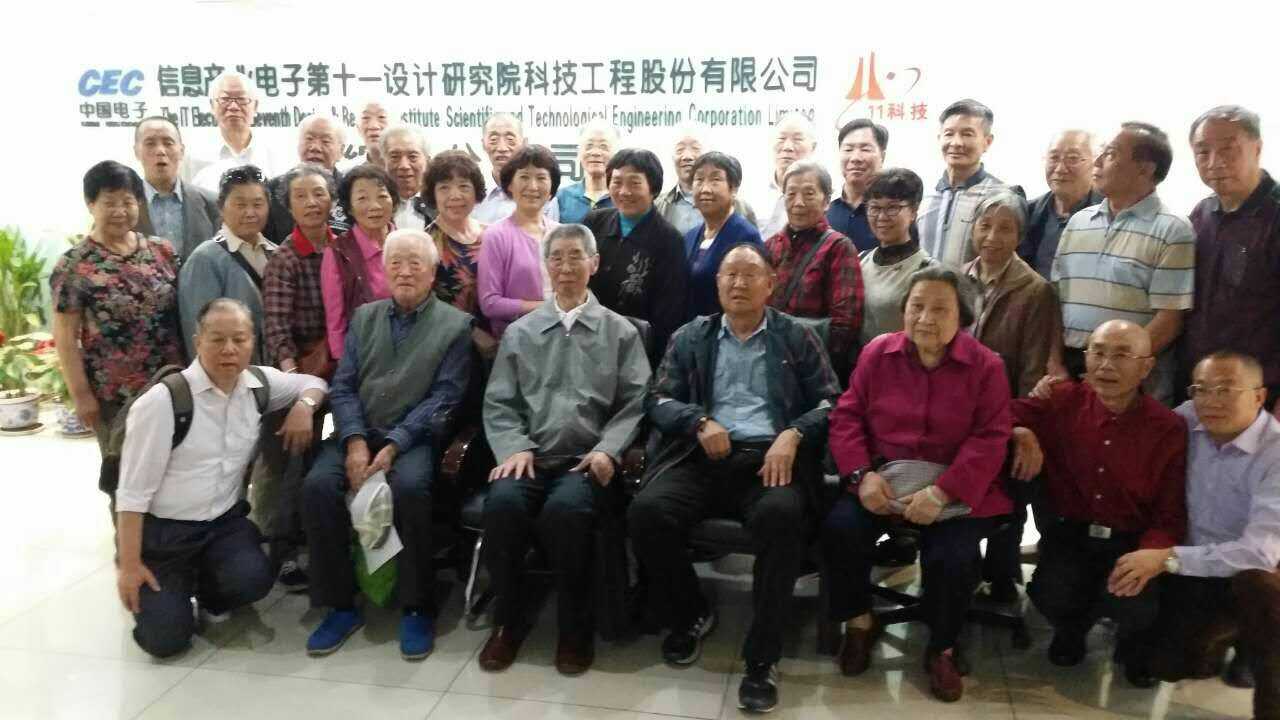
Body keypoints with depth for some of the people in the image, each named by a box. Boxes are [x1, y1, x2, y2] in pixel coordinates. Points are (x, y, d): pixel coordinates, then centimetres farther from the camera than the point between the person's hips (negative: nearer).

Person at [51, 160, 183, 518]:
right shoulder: (74, 265, -8)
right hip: (114, 394, -3)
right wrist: (81, 394, -10)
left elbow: (181, 312, 10)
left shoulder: (162, 250, 4)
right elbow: (65, 337, -8)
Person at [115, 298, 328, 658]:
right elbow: (133, 490, -15)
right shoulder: (163, 401, -18)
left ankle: (210, 593, 13)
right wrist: (130, 565, -15)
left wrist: (304, 406, -8)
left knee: (253, 580, -25)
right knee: (165, 638, -12)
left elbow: (314, 383, 17)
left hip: (224, 522, 4)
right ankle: (175, 586, 25)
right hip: (163, 530, -4)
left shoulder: (259, 384, -2)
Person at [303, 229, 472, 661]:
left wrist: (393, 446, -17)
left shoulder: (455, 325, 3)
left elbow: (443, 398, -6)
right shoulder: (364, 317, 16)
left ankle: (417, 608, -16)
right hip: (358, 432, 4)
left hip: (415, 436, -4)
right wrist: (355, 442, -10)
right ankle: (340, 605, -9)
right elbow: (343, 386, 8)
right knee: (317, 485, -23)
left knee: (409, 487, -34)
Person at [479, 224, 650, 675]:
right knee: (501, 502, -30)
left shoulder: (621, 332, 13)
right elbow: (498, 403, 11)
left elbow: (634, 403, 4)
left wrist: (608, 450, -12)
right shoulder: (519, 332, 19)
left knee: (565, 508, -34)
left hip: (588, 461, -2)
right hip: (530, 456, 2)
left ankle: (576, 628, -11)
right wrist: (515, 447, -7)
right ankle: (509, 619, -6)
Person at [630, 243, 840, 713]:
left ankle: (763, 656, -20)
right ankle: (691, 615, 2)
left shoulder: (797, 337, 15)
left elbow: (831, 401, 8)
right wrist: (700, 421, -9)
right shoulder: (690, 337, 19)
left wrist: (793, 434, -11)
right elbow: (658, 401, 12)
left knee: (781, 516, -36)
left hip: (770, 456, -2)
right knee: (646, 511, -26)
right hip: (703, 456, 2)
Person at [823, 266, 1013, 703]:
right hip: (882, 480, 2)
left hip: (955, 490, -2)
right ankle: (859, 621, 5)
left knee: (953, 559, -26)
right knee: (840, 529, -24)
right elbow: (847, 416, 2)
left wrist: (941, 493, -22)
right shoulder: (877, 353, 2)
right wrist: (863, 474, -15)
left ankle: (943, 648, 6)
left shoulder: (986, 366, -4)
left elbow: (989, 440, -10)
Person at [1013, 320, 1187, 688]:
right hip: (1069, 533, 1)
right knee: (1052, 596, -27)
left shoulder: (1169, 428, -7)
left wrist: (1149, 555, -25)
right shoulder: (1062, 401, -5)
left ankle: (1131, 640, 13)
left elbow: (1170, 515, -6)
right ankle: (1073, 625, 15)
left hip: (1130, 542, -1)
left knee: (1136, 606, -29)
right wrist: (1020, 434, -19)